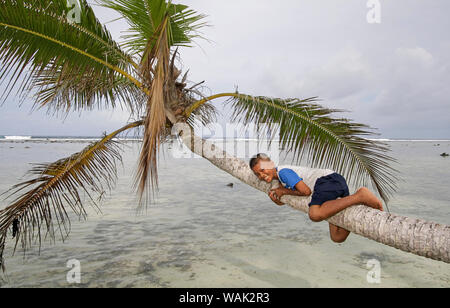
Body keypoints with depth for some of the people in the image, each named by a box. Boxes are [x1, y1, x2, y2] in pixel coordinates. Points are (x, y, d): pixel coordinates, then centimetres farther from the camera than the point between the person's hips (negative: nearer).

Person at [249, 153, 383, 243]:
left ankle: (360, 196, -29)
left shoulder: (283, 171, -5)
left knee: (315, 215, -37)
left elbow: (306, 191, -11)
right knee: (337, 237, 4)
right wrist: (275, 194, 12)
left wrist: (284, 191, 3)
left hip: (328, 179, -9)